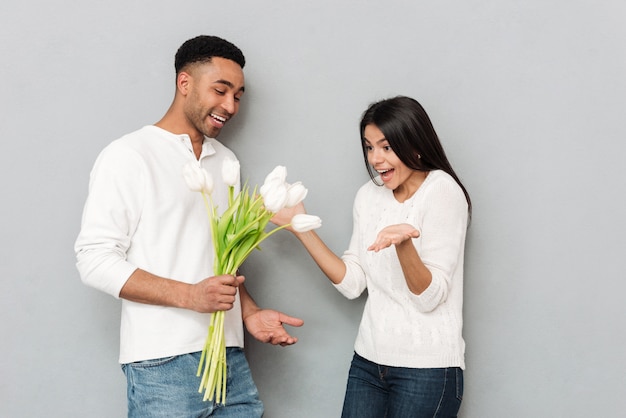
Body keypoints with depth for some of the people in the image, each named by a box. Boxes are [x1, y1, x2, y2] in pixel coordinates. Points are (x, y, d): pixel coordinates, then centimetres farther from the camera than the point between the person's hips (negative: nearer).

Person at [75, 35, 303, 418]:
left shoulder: (226, 161, 15)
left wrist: (249, 312, 6)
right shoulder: (129, 156, -5)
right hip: (163, 366, -6)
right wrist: (189, 295, -19)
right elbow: (95, 260, -11)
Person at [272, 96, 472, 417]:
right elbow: (352, 283, 4)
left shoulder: (441, 190, -12)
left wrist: (403, 243, -34)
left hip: (427, 369, -5)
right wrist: (300, 226, 1)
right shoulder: (369, 196, 6)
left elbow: (430, 297, -16)